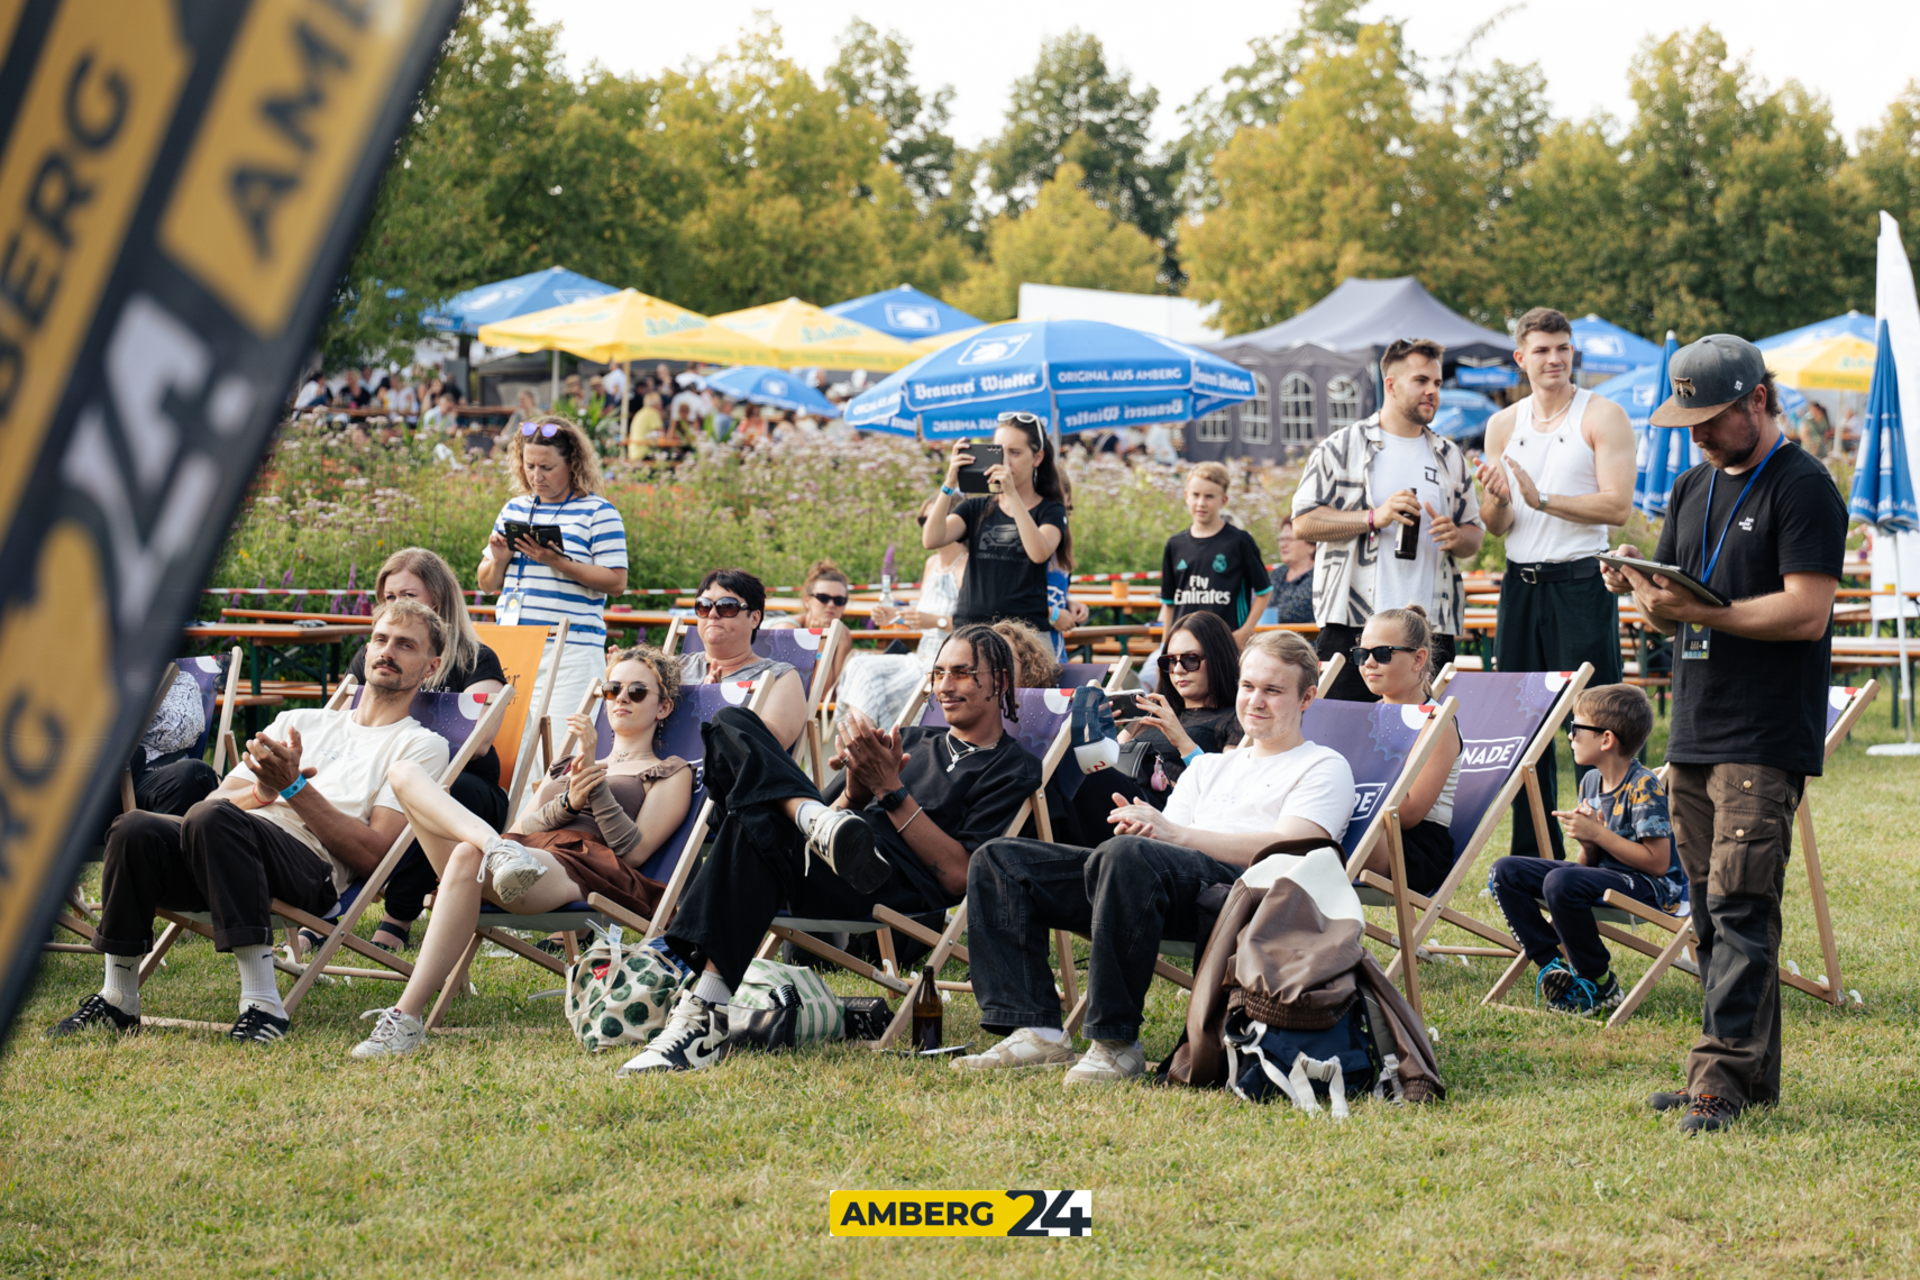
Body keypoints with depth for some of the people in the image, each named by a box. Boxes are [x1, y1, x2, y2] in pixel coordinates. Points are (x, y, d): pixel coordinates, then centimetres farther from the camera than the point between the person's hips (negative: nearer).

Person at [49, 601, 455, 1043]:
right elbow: (216, 801, 19)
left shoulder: (420, 746, 16)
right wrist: (263, 791, -3)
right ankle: (118, 999, -18)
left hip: (311, 867, -5)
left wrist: (295, 789, -7)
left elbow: (372, 853, 0)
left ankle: (262, 1003, -39)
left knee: (213, 820, -37)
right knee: (135, 829, -27)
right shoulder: (298, 722, 32)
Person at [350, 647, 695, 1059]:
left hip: (581, 870, -6)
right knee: (406, 773, -13)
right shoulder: (566, 766, 38)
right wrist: (567, 804, 0)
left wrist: (595, 782, -5)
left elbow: (633, 851, 3)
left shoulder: (672, 774, 21)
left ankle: (405, 1019, -46)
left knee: (468, 857, -38)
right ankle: (494, 847, -42)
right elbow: (521, 829, 20)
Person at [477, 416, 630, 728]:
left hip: (571, 649, -6)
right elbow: (487, 584, 22)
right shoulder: (514, 509, 16)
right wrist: (499, 561, -1)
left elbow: (616, 582, -9)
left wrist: (557, 562, -17)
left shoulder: (598, 513, -1)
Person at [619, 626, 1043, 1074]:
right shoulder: (911, 740, 36)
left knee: (753, 832, -35)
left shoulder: (1014, 768, 13)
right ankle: (819, 822, -33)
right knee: (732, 726, -12)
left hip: (900, 887, -7)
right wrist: (855, 789, 0)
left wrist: (892, 790, -6)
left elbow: (958, 874, -2)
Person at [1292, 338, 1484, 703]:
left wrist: (1457, 537, -5)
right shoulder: (1342, 447, 4)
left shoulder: (1449, 457, 18)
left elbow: (1474, 535, 20)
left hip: (1431, 629, 4)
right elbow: (1304, 521, -4)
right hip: (1353, 626, -4)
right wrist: (1374, 518, -14)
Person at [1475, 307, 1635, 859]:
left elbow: (1618, 506, -13)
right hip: (1520, 582, 5)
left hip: (1581, 581, -5)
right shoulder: (1503, 425, 12)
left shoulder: (1603, 416, -3)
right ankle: (1536, 857, 16)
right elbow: (1495, 526, 10)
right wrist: (1496, 499, -12)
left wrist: (1542, 500, -18)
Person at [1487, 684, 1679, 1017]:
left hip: (1651, 888, -9)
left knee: (1560, 882, -35)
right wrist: (1587, 844, -11)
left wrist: (1598, 834, -19)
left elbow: (1657, 862, -21)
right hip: (1603, 875, 9)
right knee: (1505, 872, -1)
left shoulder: (1644, 787, -16)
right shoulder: (1591, 782, 9)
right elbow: (1589, 863, 13)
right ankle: (1551, 965, -5)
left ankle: (1601, 986, -18)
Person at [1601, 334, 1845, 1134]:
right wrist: (1641, 586, -3)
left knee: (1739, 907, -13)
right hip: (1694, 737, 8)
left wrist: (1703, 611, -21)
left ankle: (1722, 1076, -16)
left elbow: (1807, 612, -16)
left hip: (1765, 742, -8)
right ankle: (1750, 1076, 14)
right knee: (1713, 913, 9)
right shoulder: (1693, 489, 18)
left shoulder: (1802, 489, -7)